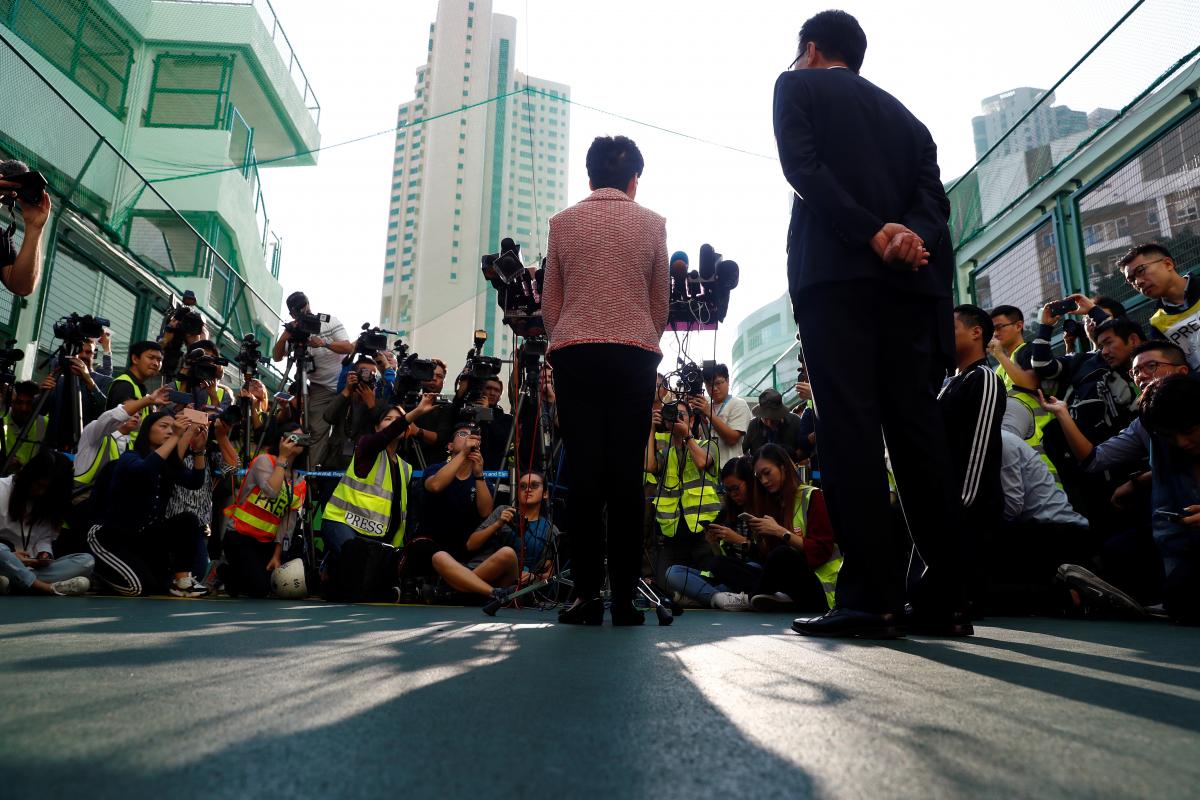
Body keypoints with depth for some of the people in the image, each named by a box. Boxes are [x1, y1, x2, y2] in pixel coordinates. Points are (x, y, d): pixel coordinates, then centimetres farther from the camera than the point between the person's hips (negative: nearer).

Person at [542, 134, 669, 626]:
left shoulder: (562, 223, 11)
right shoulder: (652, 224, 10)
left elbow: (549, 304, 11)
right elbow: (661, 304, 12)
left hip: (574, 352, 1)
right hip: (635, 352, 0)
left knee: (583, 472, -1)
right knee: (626, 474, -2)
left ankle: (587, 594, -2)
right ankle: (625, 597, -1)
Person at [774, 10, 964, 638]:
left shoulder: (797, 86, 14)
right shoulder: (901, 112, 28)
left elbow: (802, 167, -5)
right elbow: (932, 192, 11)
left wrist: (872, 234, -11)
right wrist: (910, 236, -7)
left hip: (835, 269, -5)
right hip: (909, 279, 5)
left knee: (849, 426, -10)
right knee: (917, 427, 1)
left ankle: (872, 597, -14)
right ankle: (943, 598, 1)